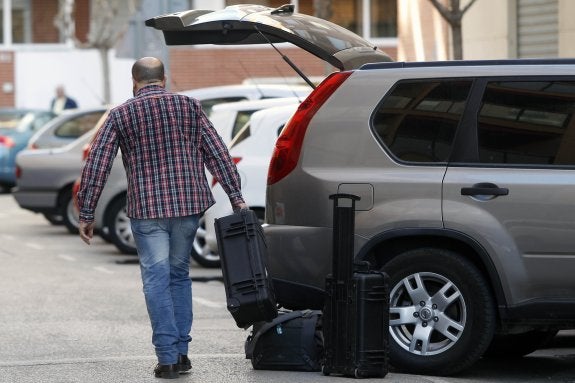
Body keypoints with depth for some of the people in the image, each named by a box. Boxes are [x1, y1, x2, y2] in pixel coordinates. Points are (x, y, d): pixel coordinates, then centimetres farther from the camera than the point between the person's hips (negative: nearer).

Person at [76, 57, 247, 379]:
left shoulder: (120, 116, 1)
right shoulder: (190, 107, 6)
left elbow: (96, 166, -2)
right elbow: (218, 153, 3)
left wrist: (87, 214, 3)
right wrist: (236, 196, 5)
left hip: (147, 210, -2)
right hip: (189, 204, 3)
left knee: (157, 280, 0)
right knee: (179, 274, 16)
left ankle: (167, 357, -7)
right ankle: (181, 352, 14)